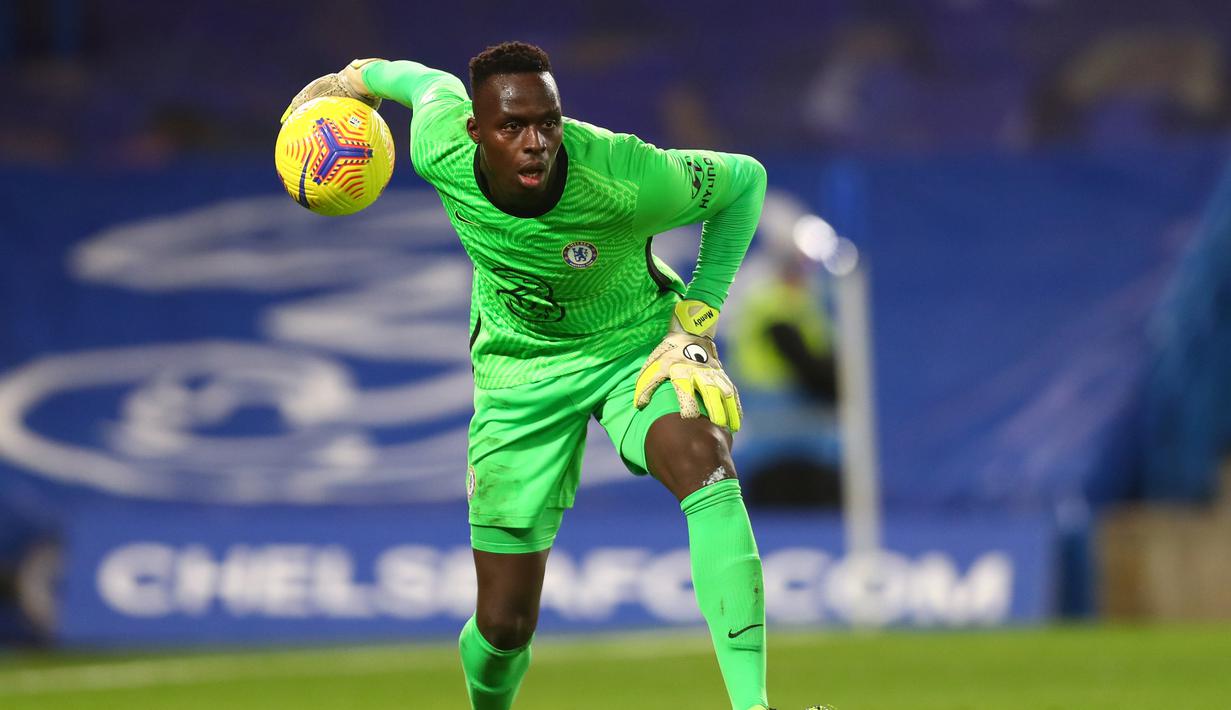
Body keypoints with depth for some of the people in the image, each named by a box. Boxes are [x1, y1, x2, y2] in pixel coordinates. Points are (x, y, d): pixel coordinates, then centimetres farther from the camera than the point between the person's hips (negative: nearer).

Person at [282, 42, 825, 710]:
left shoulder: (623, 177, -31)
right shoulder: (439, 148, -23)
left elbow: (744, 179, -13)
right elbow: (430, 83, 3)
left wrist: (695, 322, -14)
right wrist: (352, 78, 24)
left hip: (636, 346, -2)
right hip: (521, 370, 2)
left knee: (705, 462, -37)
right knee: (504, 625, 0)